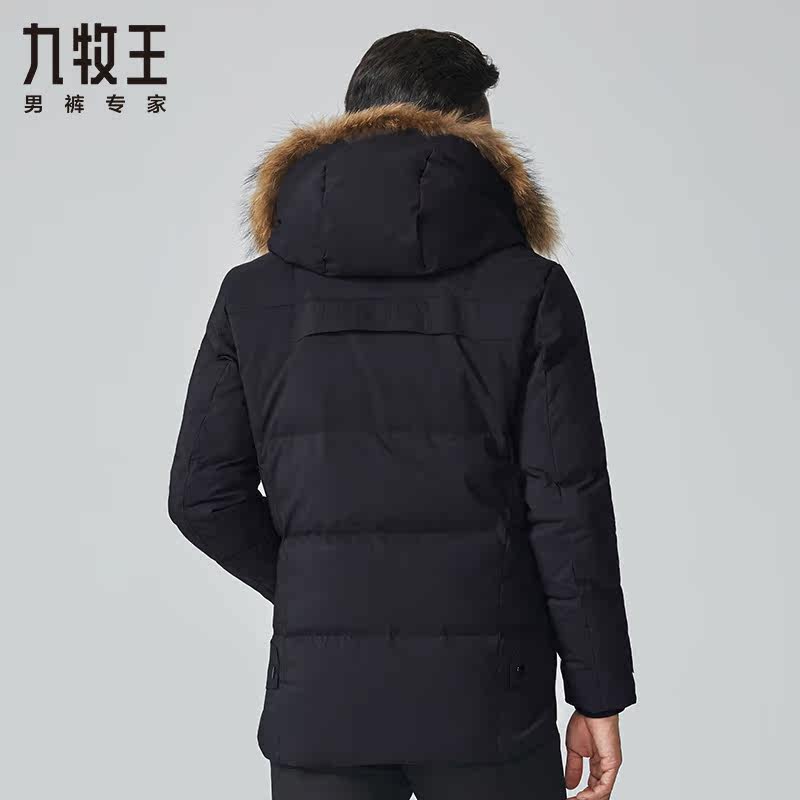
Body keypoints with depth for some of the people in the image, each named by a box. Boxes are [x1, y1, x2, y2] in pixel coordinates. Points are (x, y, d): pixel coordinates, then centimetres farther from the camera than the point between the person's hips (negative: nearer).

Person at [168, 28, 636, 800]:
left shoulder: (253, 294, 1)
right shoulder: (528, 289, -5)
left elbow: (203, 494, 1)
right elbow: (568, 506, -8)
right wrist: (599, 695, 0)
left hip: (319, 694, 2)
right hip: (486, 697, -1)